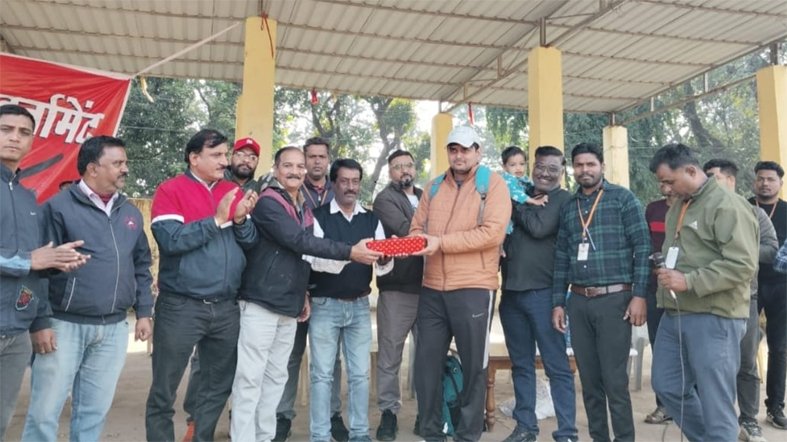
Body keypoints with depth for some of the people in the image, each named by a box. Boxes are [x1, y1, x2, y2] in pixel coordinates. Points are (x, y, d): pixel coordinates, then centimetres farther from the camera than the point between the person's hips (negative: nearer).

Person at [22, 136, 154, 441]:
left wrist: (144, 312, 12)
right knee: (45, 412, 2)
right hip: (65, 324, -5)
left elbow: (142, 267, 16)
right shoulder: (59, 206, -6)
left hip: (114, 328, 5)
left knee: (95, 412, 13)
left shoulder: (130, 213, 12)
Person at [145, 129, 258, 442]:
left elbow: (252, 243, 7)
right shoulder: (171, 190, -5)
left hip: (226, 307, 5)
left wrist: (241, 219, -11)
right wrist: (216, 220, -17)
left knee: (219, 386, 16)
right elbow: (170, 240, -18)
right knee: (164, 390, 7)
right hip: (181, 306, -5)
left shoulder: (233, 192, 9)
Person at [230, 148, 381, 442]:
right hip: (260, 303, -7)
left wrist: (302, 294, 16)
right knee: (250, 378, -3)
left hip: (289, 306, 8)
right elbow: (299, 241, -23)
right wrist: (350, 252, -24)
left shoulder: (304, 210, 14)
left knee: (276, 377, 12)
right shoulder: (267, 203, -11)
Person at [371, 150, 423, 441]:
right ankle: (389, 412, 15)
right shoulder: (384, 199, 0)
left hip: (428, 286, 5)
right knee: (389, 354, 4)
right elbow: (405, 230, -15)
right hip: (397, 287, -4)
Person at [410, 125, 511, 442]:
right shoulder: (434, 187, 14)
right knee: (426, 362, 9)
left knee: (473, 365, 7)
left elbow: (493, 233, -15)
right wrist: (420, 242, -12)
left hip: (473, 289, -5)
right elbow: (417, 228, 12)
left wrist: (441, 242, -17)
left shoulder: (493, 184, -3)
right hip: (432, 289, 5)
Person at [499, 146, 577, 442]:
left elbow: (539, 227, -16)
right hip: (511, 291, 6)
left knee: (556, 365, 0)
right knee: (521, 364, 12)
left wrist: (513, 204, -3)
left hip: (542, 292, -5)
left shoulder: (564, 200, -1)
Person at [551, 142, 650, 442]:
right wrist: (558, 302, 10)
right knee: (589, 380, 11)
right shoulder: (568, 207, 14)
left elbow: (642, 247, -5)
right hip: (578, 301, 5)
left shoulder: (623, 198, 1)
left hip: (614, 298, -4)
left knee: (614, 380, -3)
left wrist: (639, 295, -12)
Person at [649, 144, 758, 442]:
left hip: (714, 318, -9)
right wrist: (666, 269, 9)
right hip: (674, 314, 9)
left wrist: (689, 282, -22)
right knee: (666, 386, 15)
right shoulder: (678, 206, 14)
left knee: (715, 401, 0)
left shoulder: (727, 205, -12)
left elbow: (742, 265, -20)